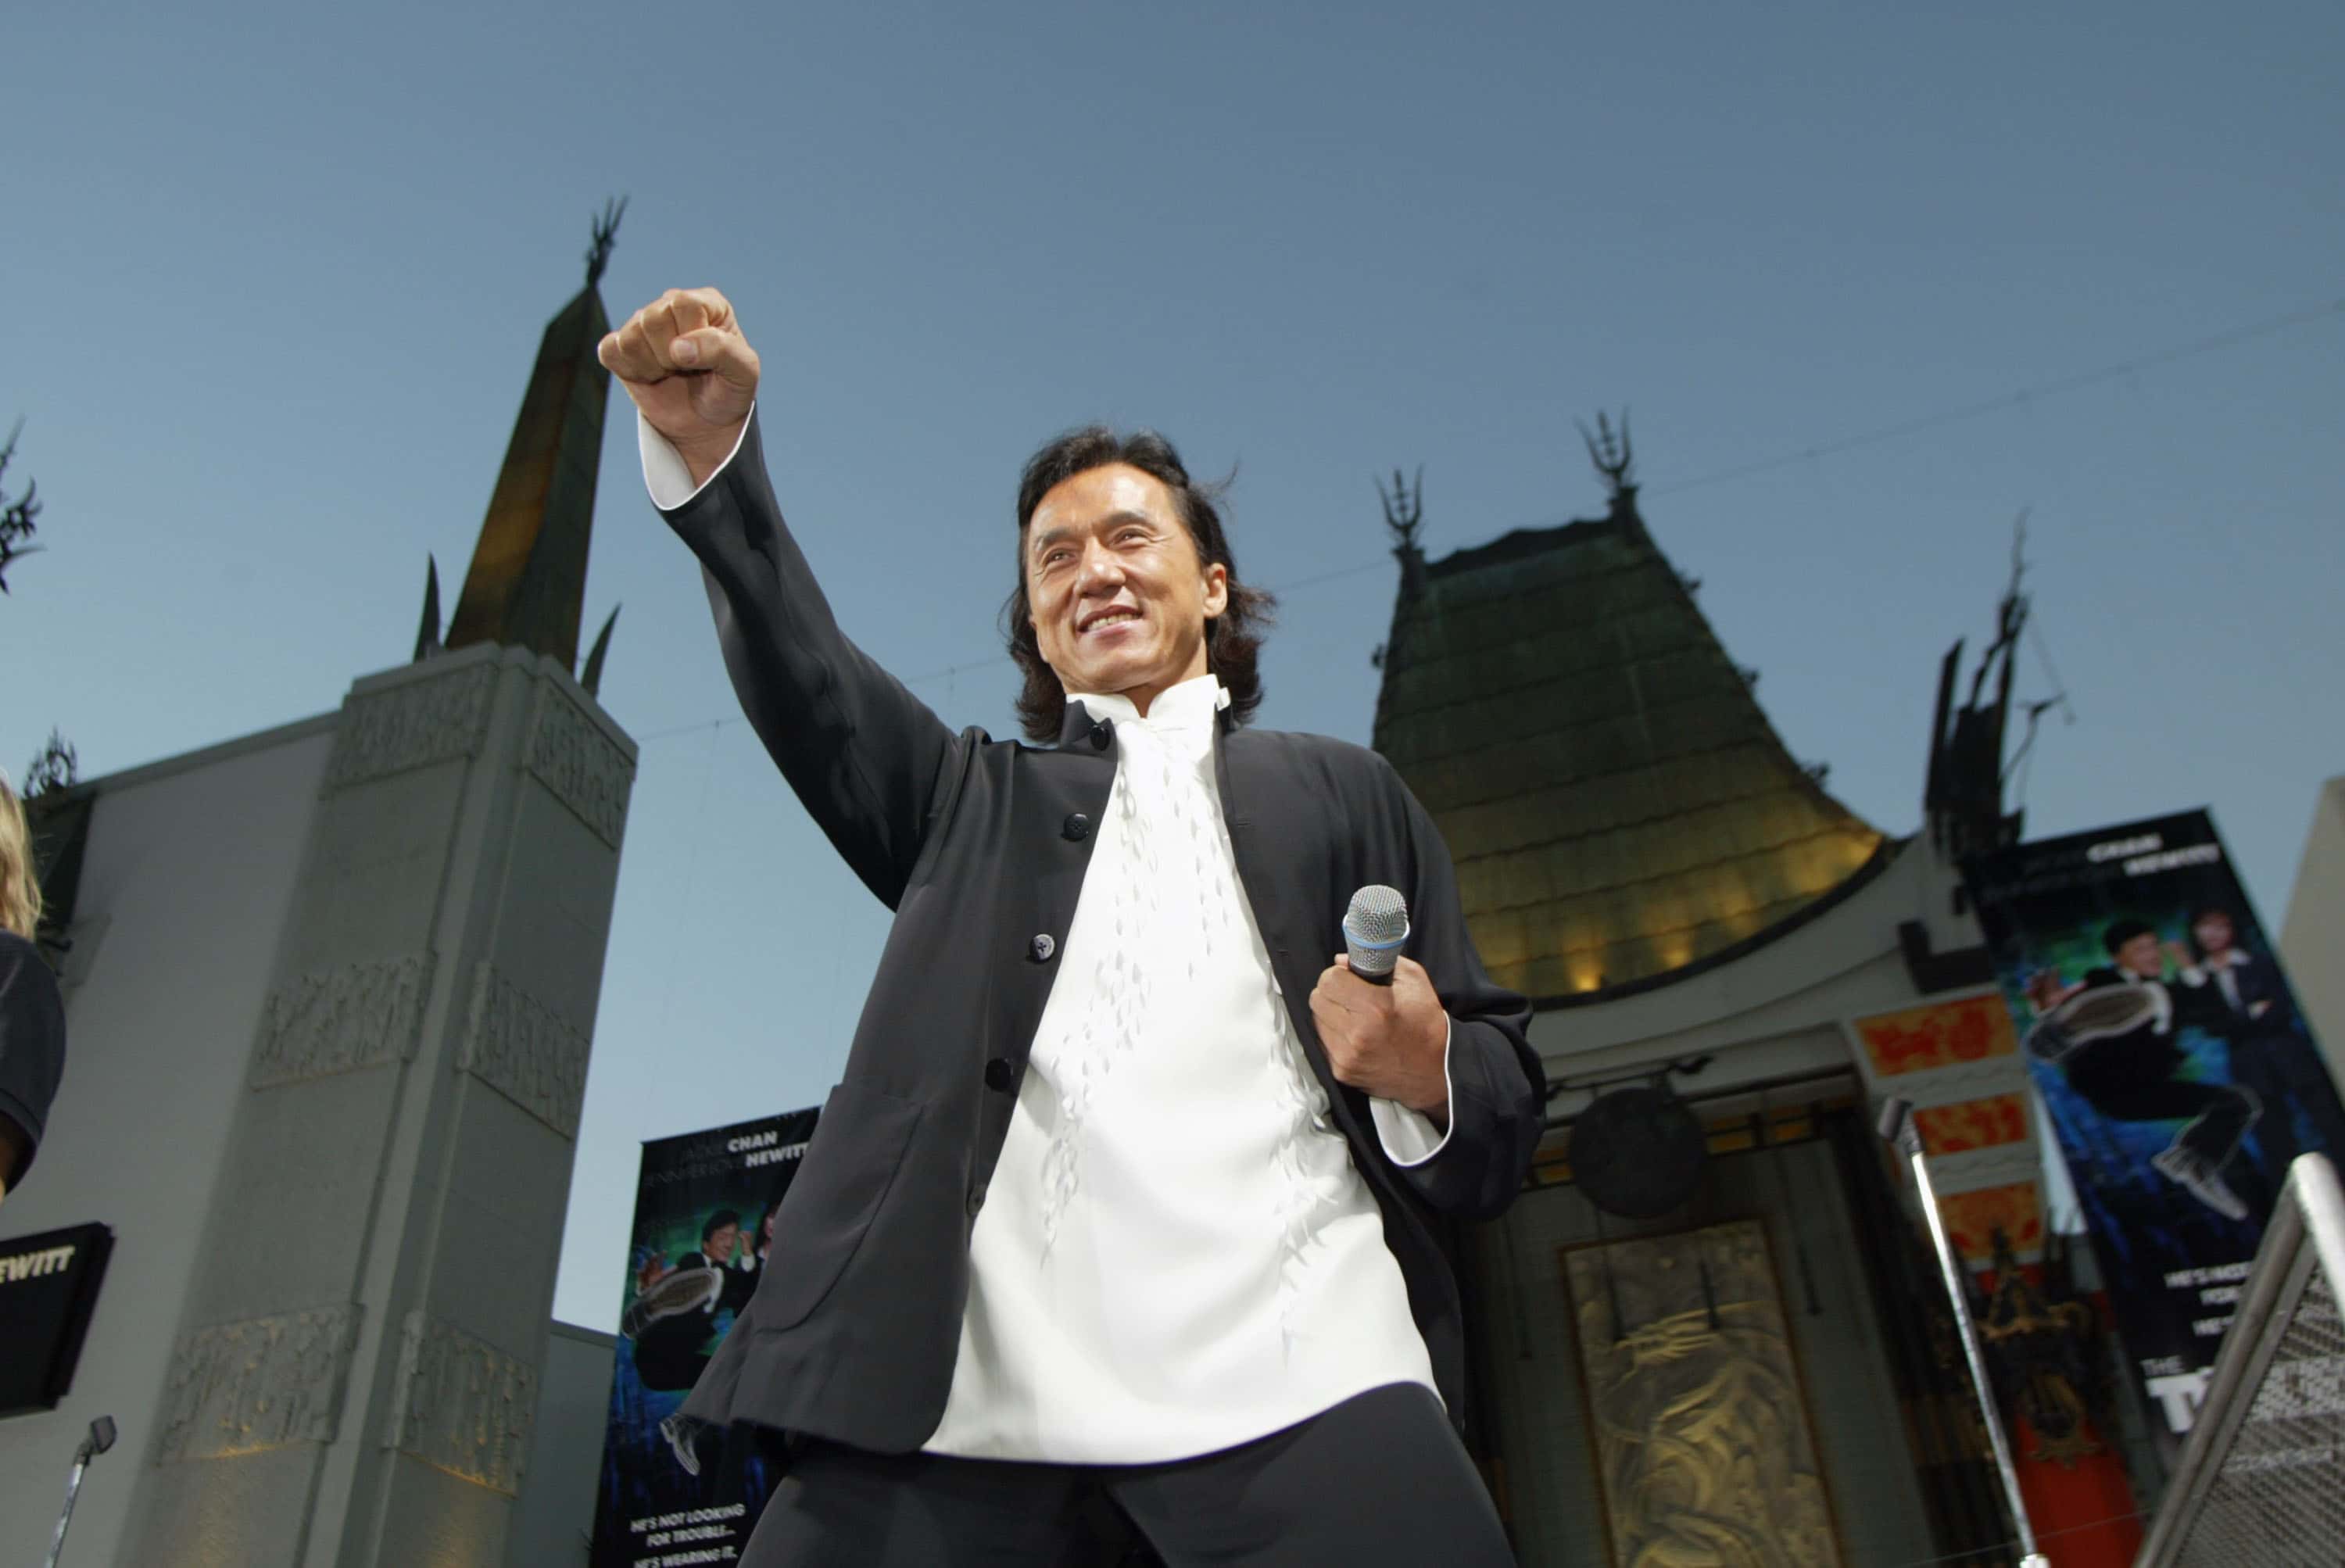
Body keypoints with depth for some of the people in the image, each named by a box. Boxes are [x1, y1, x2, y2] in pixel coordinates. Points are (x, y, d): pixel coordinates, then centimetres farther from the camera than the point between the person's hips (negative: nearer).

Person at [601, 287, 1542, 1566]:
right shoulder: (976, 797, 27)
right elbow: (810, 688, 9)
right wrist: (711, 455, -6)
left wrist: (1427, 1075, -7)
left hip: (1290, 1369, -1)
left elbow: (1505, 1101, 17)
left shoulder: (1339, 792, 21)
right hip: (962, 1374, 2)